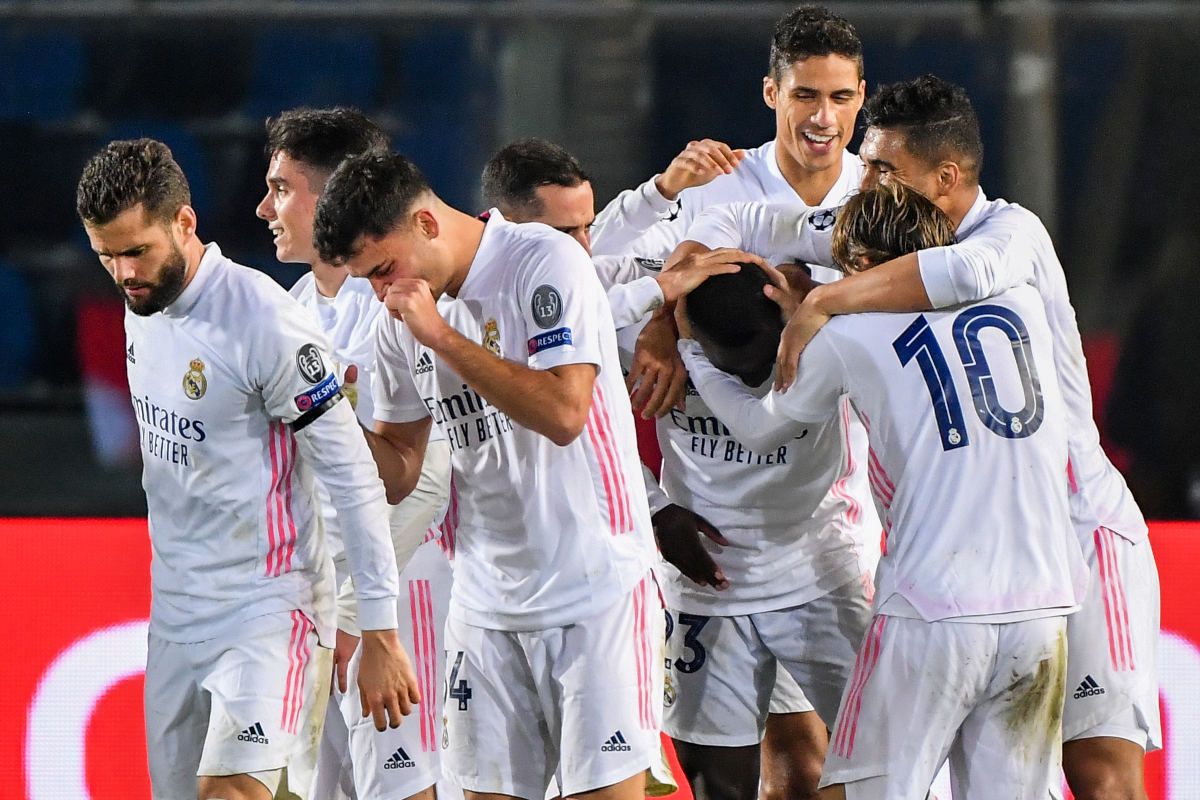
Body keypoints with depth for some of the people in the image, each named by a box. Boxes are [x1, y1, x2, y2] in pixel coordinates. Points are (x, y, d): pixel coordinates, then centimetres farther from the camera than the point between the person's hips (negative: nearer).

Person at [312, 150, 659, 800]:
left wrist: (443, 337, -19)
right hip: (488, 597, 6)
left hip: (593, 590, -6)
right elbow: (398, 473, 15)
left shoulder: (547, 263, -10)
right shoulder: (403, 319, 9)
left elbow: (564, 413, -22)